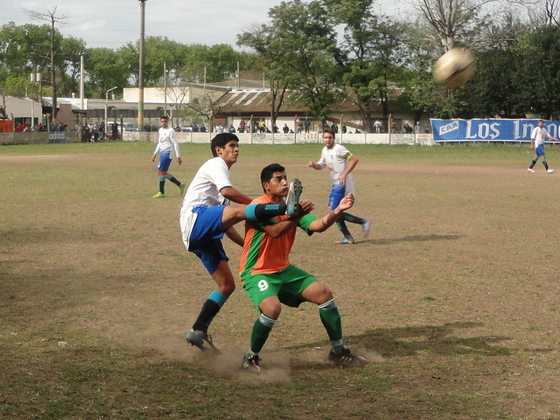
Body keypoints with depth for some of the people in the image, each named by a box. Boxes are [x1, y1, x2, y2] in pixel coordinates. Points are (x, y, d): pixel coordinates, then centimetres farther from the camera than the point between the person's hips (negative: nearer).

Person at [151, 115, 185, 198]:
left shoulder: (170, 131, -11)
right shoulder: (161, 130, 15)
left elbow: (175, 144, -12)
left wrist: (178, 157, -15)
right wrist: (155, 154, 23)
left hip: (168, 152, -9)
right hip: (163, 153, 9)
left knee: (161, 172, -10)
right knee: (164, 173, 10)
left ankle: (161, 193, -6)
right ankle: (180, 185, 18)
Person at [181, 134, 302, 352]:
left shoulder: (219, 170, 35)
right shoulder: (215, 164, 8)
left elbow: (224, 222, 34)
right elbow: (227, 191, -16)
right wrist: (256, 204, -10)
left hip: (206, 235, 10)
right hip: (195, 217, -10)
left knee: (227, 285, 6)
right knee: (236, 211, -37)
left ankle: (198, 331, 9)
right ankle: (286, 207, -64)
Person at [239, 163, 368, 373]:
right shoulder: (258, 206, -16)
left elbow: (318, 225, -8)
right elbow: (275, 231, -30)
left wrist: (337, 211, -24)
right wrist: (298, 215, -43)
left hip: (284, 269, 8)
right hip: (257, 272, -8)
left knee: (324, 294, 1)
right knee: (272, 308, -33)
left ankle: (338, 351, 15)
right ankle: (251, 358, -10)